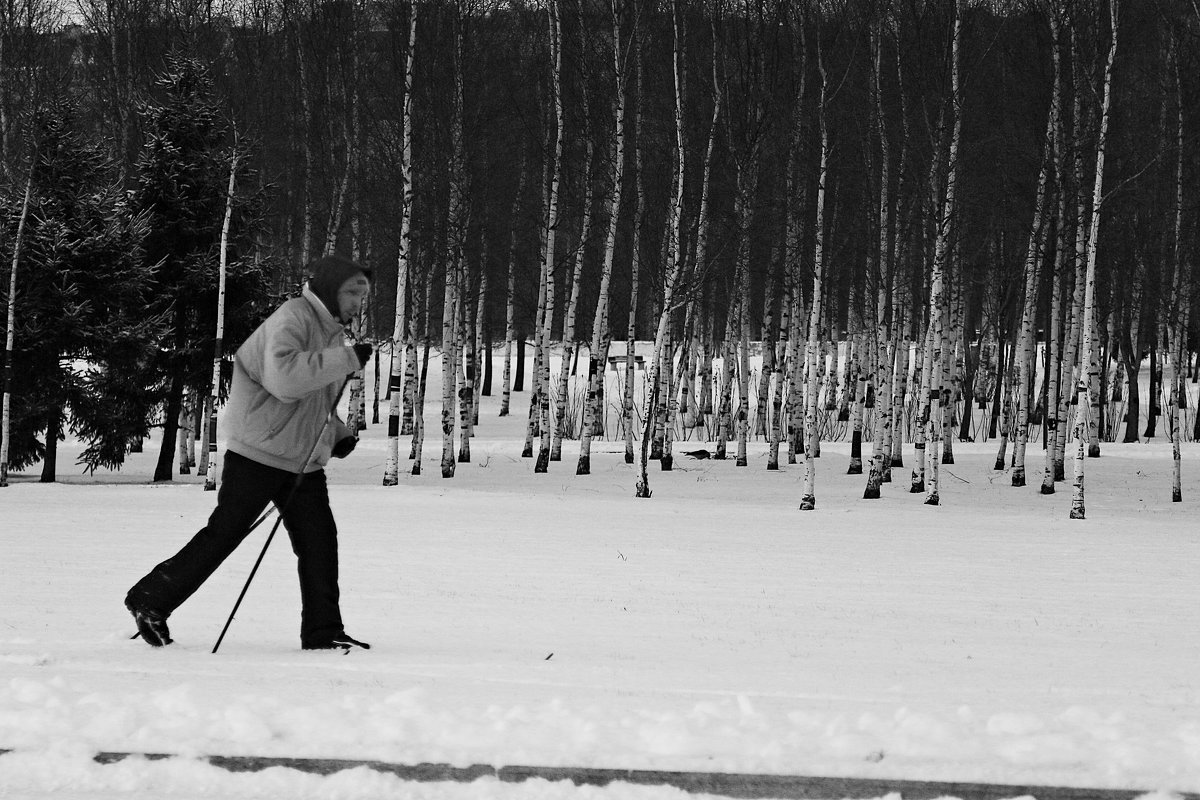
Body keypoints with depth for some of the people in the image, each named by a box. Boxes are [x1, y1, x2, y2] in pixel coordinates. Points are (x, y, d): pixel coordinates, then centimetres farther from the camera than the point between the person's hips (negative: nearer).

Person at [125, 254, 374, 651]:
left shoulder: (332, 334, 17)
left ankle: (323, 632, 6)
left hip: (305, 463, 9)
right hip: (259, 455, -9)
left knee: (319, 542, 1)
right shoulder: (292, 318, -13)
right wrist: (345, 359, -29)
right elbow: (283, 378, -31)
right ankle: (150, 600, 7)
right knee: (223, 533, -4)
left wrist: (337, 434, 13)